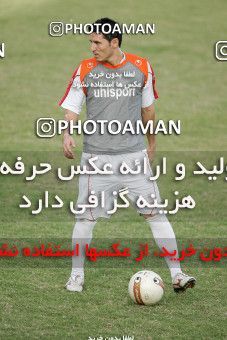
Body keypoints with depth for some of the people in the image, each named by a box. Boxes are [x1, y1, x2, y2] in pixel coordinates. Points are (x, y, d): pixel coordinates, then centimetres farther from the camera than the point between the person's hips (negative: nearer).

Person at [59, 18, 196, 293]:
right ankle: (76, 275, 18)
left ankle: (177, 274, -1)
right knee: (86, 216, 3)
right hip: (96, 156, 0)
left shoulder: (141, 67, 2)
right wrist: (67, 134, -17)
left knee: (154, 212, -4)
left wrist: (151, 143, 24)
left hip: (134, 155, 0)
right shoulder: (85, 70, -1)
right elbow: (71, 109, 2)